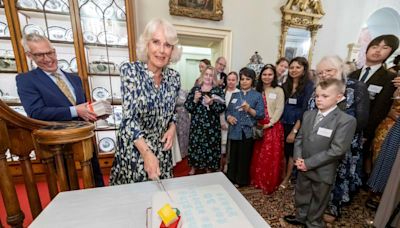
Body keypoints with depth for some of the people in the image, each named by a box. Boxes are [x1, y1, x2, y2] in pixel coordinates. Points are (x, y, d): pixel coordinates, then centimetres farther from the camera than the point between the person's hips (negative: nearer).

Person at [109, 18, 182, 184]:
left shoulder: (174, 77, -4)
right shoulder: (130, 71, -15)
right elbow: (128, 118, -20)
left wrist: (172, 128, -9)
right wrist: (146, 153, -30)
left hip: (162, 149, 4)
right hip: (134, 148, -3)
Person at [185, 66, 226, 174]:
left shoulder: (218, 90, 2)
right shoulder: (195, 89, 5)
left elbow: (222, 108, -6)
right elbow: (187, 106, 0)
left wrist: (211, 103, -21)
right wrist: (195, 100, -16)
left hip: (212, 126, -1)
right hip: (196, 125, 1)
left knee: (210, 148, 6)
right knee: (195, 147, 9)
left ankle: (209, 170, 29)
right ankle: (194, 168, 33)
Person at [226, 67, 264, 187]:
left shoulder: (257, 96, 1)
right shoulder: (235, 94, 11)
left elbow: (261, 114, -6)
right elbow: (228, 110, 12)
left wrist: (249, 109, -21)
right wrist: (229, 117, -8)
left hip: (248, 132, -2)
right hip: (235, 131, 3)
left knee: (244, 158, 8)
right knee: (233, 157, 10)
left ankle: (242, 181, 29)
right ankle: (231, 179, 29)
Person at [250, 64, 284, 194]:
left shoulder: (278, 91, 0)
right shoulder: (257, 90, 11)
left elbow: (279, 109, -7)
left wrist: (270, 124, -15)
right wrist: (256, 122, -6)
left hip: (273, 126, -3)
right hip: (259, 126, 4)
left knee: (271, 156, 1)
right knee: (258, 155, 11)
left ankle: (269, 184, 18)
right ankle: (257, 180, 28)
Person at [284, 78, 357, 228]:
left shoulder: (346, 121, -18)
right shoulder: (308, 114, 1)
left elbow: (337, 150, -21)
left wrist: (309, 163, -20)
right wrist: (298, 158, -10)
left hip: (322, 172, -5)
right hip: (303, 167, 5)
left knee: (318, 201, 19)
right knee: (301, 195, 24)